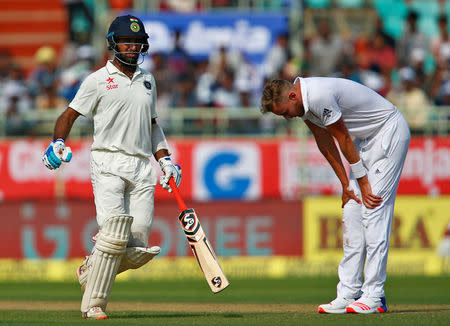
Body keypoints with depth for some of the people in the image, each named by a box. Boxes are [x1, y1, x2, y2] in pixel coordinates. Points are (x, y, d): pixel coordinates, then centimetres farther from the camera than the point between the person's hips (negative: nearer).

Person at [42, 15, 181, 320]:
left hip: (142, 167, 5)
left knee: (138, 247, -4)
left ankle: (91, 270, 23)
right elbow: (70, 114, 1)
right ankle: (93, 303, -8)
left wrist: (165, 159, 18)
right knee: (114, 234, -19)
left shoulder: (147, 80, 19)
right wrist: (57, 143, -17)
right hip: (109, 163, -5)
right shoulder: (98, 80, 3)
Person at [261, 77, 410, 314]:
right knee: (352, 210, 3)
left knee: (374, 208, -15)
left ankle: (374, 296, -15)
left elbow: (344, 140, -20)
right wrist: (345, 183, 7)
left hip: (390, 132, -9)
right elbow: (324, 141, 8)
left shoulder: (320, 96, -28)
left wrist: (363, 183, -10)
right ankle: (349, 294, 3)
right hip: (366, 138, 9)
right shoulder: (304, 101, 0)